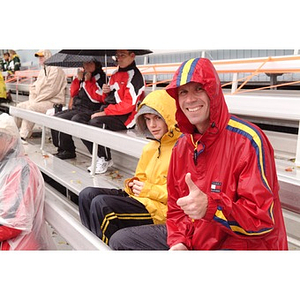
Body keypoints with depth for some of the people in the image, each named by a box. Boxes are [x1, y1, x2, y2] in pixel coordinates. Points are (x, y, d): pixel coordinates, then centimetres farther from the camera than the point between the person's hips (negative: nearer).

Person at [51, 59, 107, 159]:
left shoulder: (100, 77, -6)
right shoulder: (83, 75, 16)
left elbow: (96, 97, -17)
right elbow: (73, 93, 14)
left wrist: (88, 81, -14)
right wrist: (78, 79, 1)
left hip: (88, 110, -8)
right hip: (76, 108, 9)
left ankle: (68, 151, -5)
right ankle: (62, 149, 2)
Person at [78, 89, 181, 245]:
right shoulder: (150, 148, 17)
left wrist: (148, 190, -17)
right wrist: (134, 184, 4)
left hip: (160, 208, -9)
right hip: (139, 196, 10)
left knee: (101, 204, -23)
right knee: (87, 195, -1)